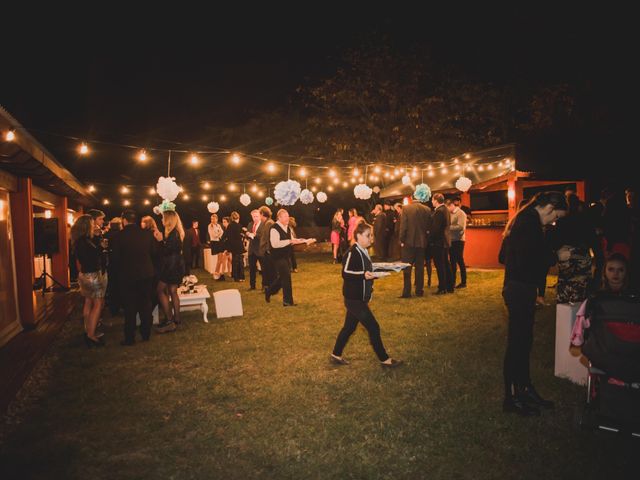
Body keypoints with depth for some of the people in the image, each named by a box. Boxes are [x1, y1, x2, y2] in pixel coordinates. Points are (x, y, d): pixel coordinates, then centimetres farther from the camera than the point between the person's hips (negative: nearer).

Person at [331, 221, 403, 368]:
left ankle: (336, 355, 29)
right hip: (354, 298, -9)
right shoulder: (352, 252, -19)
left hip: (360, 298, 9)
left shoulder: (363, 251, 10)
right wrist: (363, 275, -33)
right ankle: (384, 359, 11)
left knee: (349, 327, 17)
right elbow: (345, 273, -24)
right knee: (373, 327, -1)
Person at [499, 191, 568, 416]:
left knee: (523, 340, 18)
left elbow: (503, 257, 17)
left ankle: (525, 389, 31)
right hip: (521, 290, -10)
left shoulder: (522, 219, 14)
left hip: (515, 287, 10)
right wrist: (555, 256, -9)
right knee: (518, 342, 0)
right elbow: (528, 261, -25)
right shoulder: (531, 222, -17)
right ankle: (511, 398, 11)